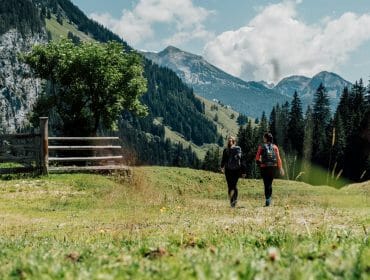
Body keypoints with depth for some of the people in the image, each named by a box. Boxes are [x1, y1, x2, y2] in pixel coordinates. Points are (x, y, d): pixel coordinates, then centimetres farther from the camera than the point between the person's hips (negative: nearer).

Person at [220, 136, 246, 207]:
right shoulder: (238, 149, 2)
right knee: (234, 185, 7)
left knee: (230, 186, 1)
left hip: (228, 169, -1)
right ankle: (235, 198, -6)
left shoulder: (225, 150, -2)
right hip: (237, 169, 1)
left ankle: (231, 201, -1)